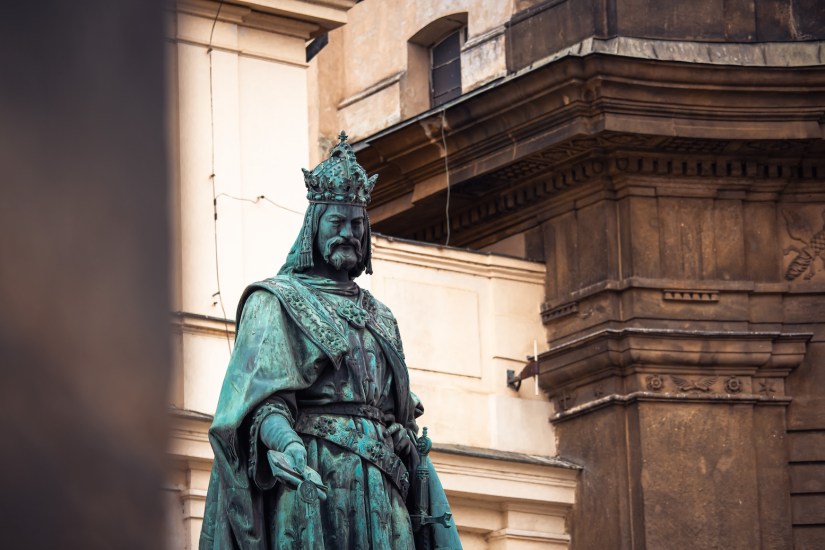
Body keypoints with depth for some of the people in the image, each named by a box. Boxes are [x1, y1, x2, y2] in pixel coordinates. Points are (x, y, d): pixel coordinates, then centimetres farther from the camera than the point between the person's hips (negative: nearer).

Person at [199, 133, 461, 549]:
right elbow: (259, 394, -8)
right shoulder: (277, 301, 7)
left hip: (382, 488, 5)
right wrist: (284, 442, -29)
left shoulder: (379, 317, 26)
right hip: (314, 479, -5)